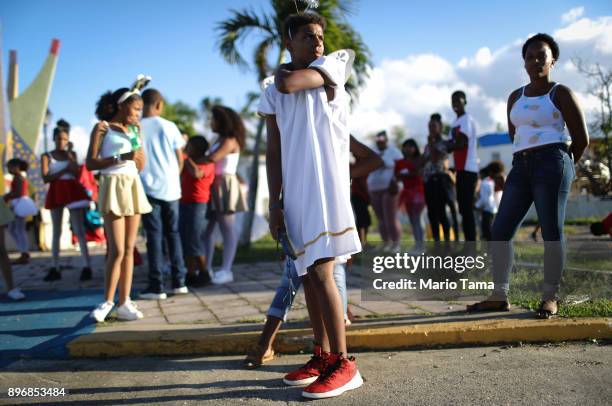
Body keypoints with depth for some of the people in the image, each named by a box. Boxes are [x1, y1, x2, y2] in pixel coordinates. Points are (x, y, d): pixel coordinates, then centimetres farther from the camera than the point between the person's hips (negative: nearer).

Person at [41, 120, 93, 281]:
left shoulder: (72, 154, 11)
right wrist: (64, 170, -11)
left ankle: (87, 266, -9)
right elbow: (46, 178, -7)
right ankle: (55, 268, 10)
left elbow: (76, 174, -2)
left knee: (79, 230, -6)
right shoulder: (47, 156, 5)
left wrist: (69, 155, -6)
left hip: (72, 191, 0)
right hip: (56, 193, 0)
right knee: (56, 231, 6)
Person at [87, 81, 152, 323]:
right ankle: (107, 301, -1)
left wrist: (138, 135, 7)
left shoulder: (133, 129, 17)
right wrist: (121, 158, -18)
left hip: (133, 186, 6)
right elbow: (90, 163, -8)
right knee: (117, 250, -11)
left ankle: (124, 304, 7)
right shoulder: (102, 128, 0)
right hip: (113, 186, -6)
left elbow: (141, 166, 14)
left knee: (129, 249, 4)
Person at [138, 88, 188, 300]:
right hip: (171, 187, 2)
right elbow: (180, 159, 5)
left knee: (154, 235, 1)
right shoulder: (169, 126, 1)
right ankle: (179, 281, 12)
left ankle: (156, 286, -1)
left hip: (148, 188, -2)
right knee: (173, 233, 12)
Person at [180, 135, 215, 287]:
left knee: (194, 241, -8)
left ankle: (204, 273, 3)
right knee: (184, 240, 7)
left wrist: (185, 157, -17)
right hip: (184, 203, 9)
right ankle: (191, 274, 14)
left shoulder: (207, 164, -8)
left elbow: (196, 173, -27)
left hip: (197, 205, -8)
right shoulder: (188, 162, 18)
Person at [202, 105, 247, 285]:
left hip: (224, 187, -9)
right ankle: (206, 268, 11)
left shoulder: (230, 141, -8)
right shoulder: (220, 140, 22)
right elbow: (211, 159, 14)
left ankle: (226, 270, -5)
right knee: (206, 229, 6)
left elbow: (211, 158, -20)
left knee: (227, 229, -6)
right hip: (213, 187, 9)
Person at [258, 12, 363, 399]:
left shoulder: (332, 65, 3)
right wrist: (275, 203, 3)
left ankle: (343, 363, -6)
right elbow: (273, 152, 11)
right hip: (295, 191, 6)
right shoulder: (272, 94, 15)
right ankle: (323, 355, 21)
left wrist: (281, 72, 8)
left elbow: (289, 84, -15)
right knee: (308, 273, 9)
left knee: (321, 270, -14)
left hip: (327, 185, -6)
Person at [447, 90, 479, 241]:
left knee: (467, 208, -12)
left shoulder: (467, 119, -8)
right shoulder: (455, 123, 20)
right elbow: (452, 144, 16)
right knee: (463, 208, 9)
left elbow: (462, 143, -18)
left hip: (468, 168, -9)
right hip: (461, 168, 9)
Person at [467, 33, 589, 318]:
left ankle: (550, 297, 6)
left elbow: (582, 139, 2)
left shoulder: (561, 94, 2)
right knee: (501, 230, -2)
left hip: (551, 164, -5)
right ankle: (499, 296, 3)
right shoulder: (515, 97, 17)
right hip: (521, 167, 6)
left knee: (551, 230, -5)